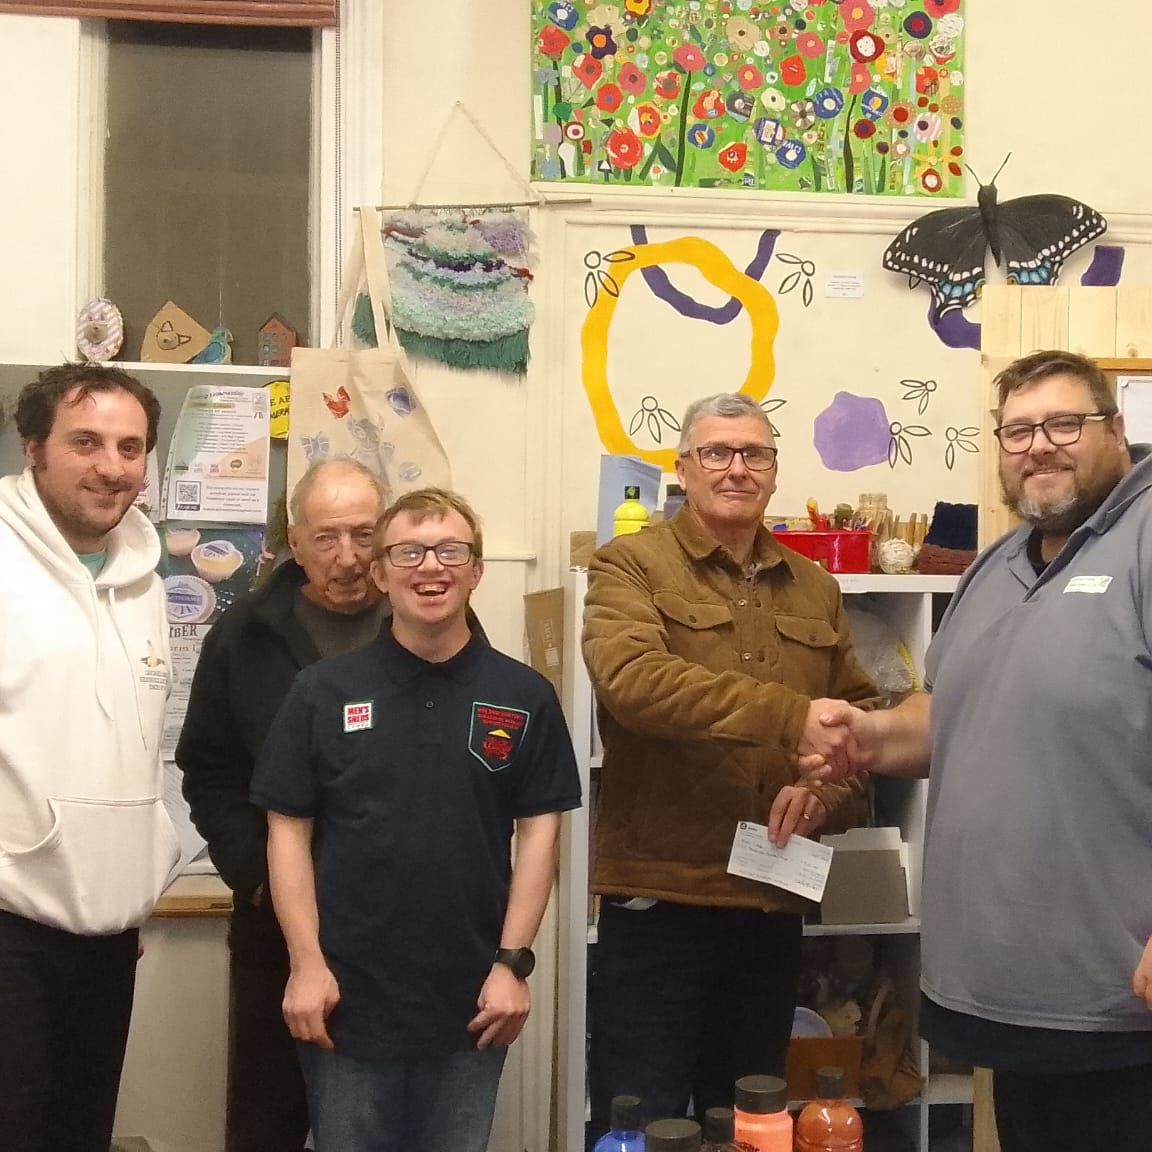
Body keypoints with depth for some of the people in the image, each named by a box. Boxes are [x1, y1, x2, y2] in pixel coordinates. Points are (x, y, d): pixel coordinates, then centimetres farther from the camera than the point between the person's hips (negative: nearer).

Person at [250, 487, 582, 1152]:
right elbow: (290, 830, 0)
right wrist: (307, 964, -6)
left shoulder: (524, 697, 0)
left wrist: (512, 962, -5)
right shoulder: (324, 692, -1)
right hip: (348, 999, 0)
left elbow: (539, 831, 1)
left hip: (471, 1001, 1)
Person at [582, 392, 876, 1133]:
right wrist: (791, 715, -32)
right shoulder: (631, 566, -4)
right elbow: (632, 677, -23)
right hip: (658, 900, -5)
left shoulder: (816, 590, 12)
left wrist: (832, 791, -8)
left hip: (773, 905, 5)